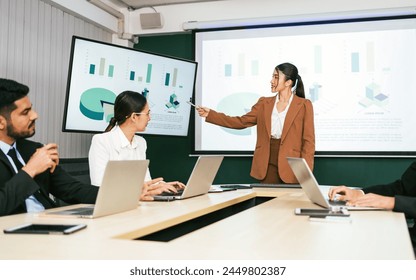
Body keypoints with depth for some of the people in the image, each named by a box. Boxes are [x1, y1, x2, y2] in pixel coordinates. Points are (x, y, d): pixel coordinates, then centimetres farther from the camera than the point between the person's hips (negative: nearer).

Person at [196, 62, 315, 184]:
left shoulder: (304, 105, -1)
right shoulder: (264, 103, 10)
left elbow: (308, 141, -3)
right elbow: (241, 122, 7)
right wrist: (210, 114, 0)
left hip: (291, 169, -3)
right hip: (267, 167, 3)